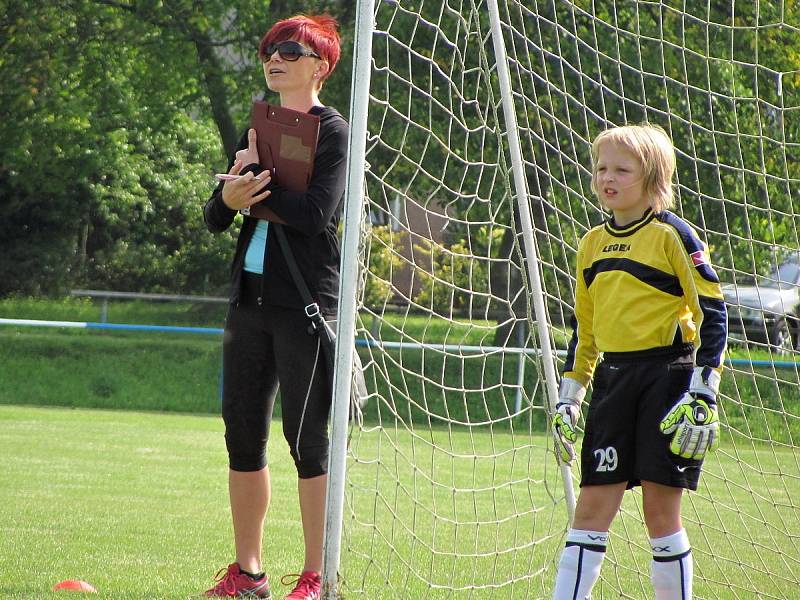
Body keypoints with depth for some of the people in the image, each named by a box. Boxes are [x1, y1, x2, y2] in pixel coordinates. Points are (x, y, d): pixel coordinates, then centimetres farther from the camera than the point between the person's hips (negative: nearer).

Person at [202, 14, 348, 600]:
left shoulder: (333, 131, -4)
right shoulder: (257, 128, 15)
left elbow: (316, 214, -18)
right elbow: (215, 219, 10)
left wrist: (257, 186, -11)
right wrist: (229, 196, -12)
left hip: (307, 299, -7)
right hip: (251, 294, 7)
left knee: (306, 436, -6)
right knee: (243, 431, 8)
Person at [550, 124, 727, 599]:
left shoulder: (672, 235, -6)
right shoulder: (592, 244, 13)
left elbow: (713, 314, -7)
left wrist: (703, 396, -13)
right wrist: (568, 399, 18)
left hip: (667, 378, -5)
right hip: (613, 381, 5)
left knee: (661, 511, -2)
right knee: (592, 506, 0)